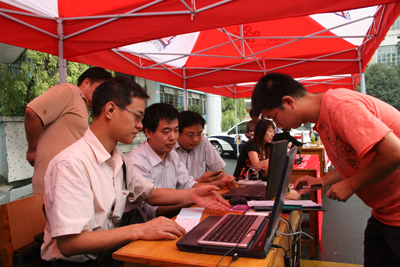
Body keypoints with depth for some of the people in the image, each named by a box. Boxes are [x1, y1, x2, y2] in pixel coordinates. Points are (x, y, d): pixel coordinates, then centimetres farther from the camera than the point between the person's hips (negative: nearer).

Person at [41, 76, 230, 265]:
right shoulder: (71, 164, -22)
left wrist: (191, 195, 1)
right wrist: (138, 231, -29)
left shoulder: (119, 161, 5)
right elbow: (68, 244, -26)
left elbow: (150, 194, 16)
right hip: (77, 261, -7)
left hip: (110, 251, 7)